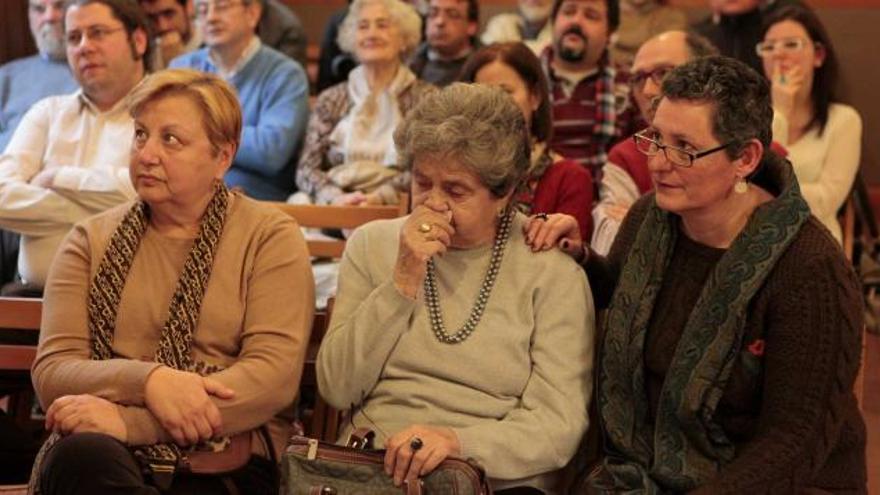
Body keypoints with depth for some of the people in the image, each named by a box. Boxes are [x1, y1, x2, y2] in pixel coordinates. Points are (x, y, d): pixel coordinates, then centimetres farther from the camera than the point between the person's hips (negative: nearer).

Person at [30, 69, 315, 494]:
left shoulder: (270, 236, 6)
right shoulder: (92, 240, 15)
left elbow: (274, 376, -8)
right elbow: (51, 372, 3)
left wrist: (129, 420, -17)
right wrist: (147, 379, -18)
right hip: (109, 458, 3)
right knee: (80, 455, -35)